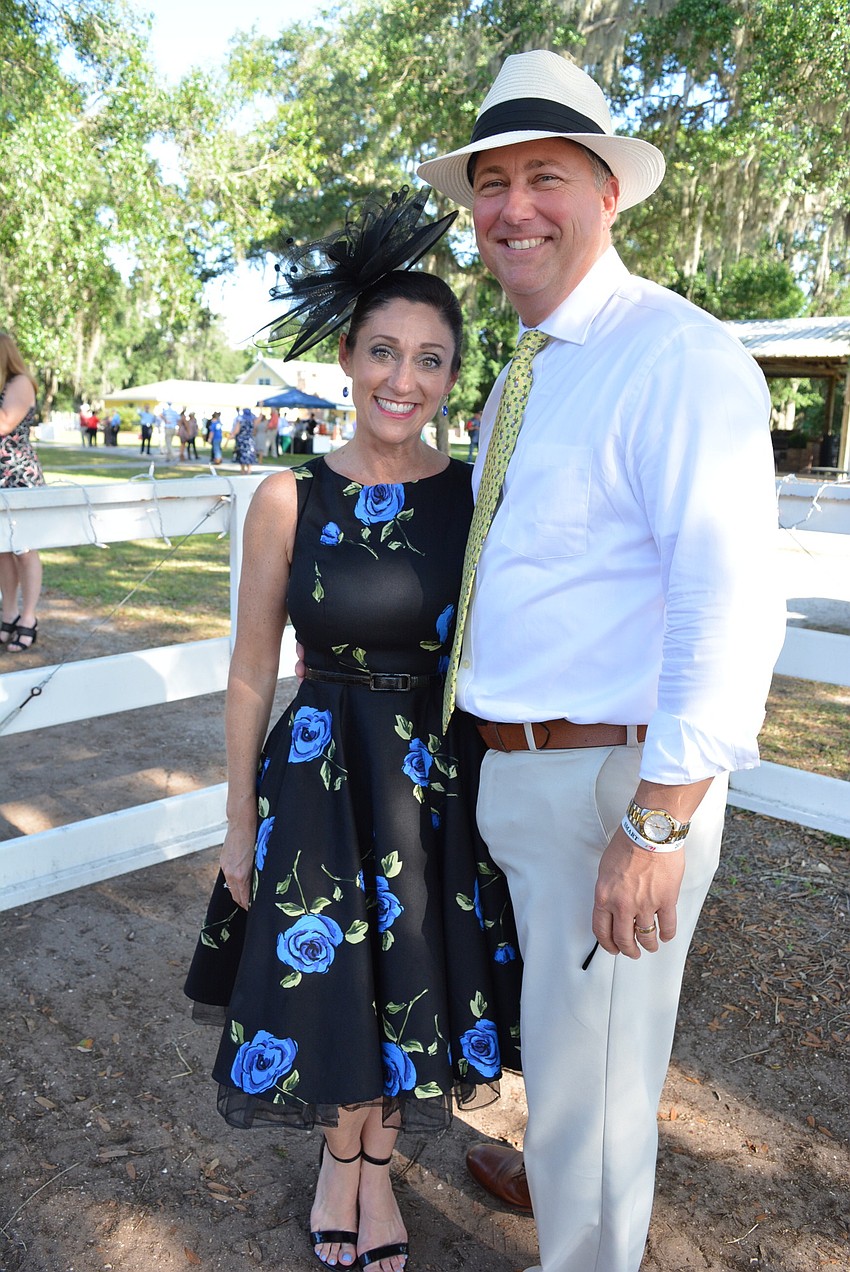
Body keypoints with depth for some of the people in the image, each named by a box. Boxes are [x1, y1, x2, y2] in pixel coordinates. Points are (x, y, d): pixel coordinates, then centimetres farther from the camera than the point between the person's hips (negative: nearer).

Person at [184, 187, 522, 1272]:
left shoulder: (480, 496, -5)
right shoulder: (289, 501, -8)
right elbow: (251, 675, -2)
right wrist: (239, 821, 2)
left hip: (446, 777, 1)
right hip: (320, 775, -1)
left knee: (414, 986, 16)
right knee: (328, 986, 14)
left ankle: (374, 1159, 48)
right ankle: (342, 1158, 48)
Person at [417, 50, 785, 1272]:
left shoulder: (679, 355, -17)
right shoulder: (522, 376, 12)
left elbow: (732, 607, -25)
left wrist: (657, 827, -27)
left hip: (614, 779, -9)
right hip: (519, 769, 9)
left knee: (592, 1064, 11)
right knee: (555, 1019, 30)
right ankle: (554, 1168, 56)